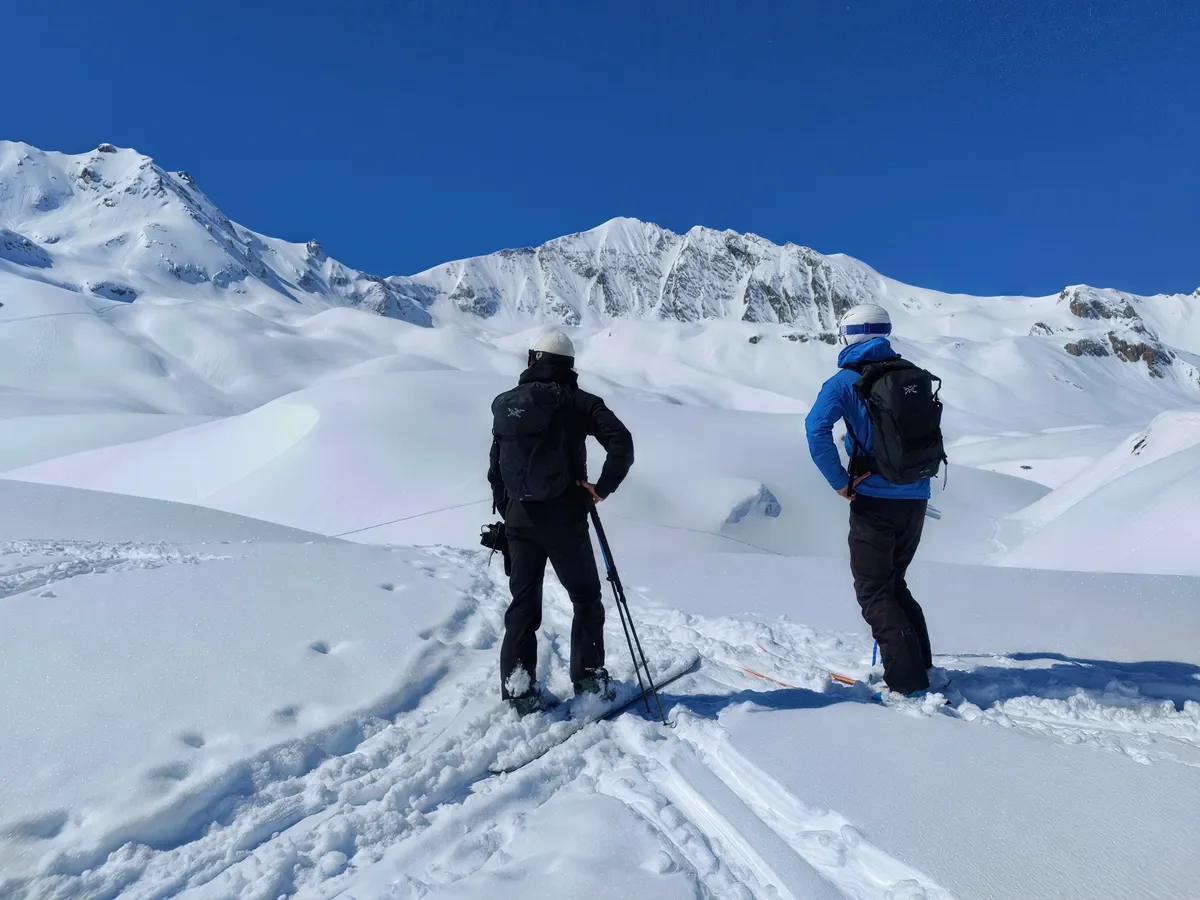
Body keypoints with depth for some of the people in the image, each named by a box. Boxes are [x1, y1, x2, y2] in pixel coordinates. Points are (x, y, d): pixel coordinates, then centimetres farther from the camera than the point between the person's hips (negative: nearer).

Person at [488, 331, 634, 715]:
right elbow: (622, 444, -18)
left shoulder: (505, 405, 7)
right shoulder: (576, 402, -6)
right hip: (564, 518, -4)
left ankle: (518, 684, 11)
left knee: (523, 601, 12)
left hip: (518, 518, 4)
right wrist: (602, 488, -8)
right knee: (585, 597, 13)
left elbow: (495, 469, 12)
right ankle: (588, 676, 18)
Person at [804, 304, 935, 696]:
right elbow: (934, 433, 18)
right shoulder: (913, 377, 10)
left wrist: (840, 483, -14)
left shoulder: (847, 381, -7)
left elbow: (817, 428, -21)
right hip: (916, 499, 6)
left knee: (875, 591, 3)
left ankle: (908, 681, -2)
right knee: (894, 582, 21)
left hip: (875, 500, -6)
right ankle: (920, 665, 23)